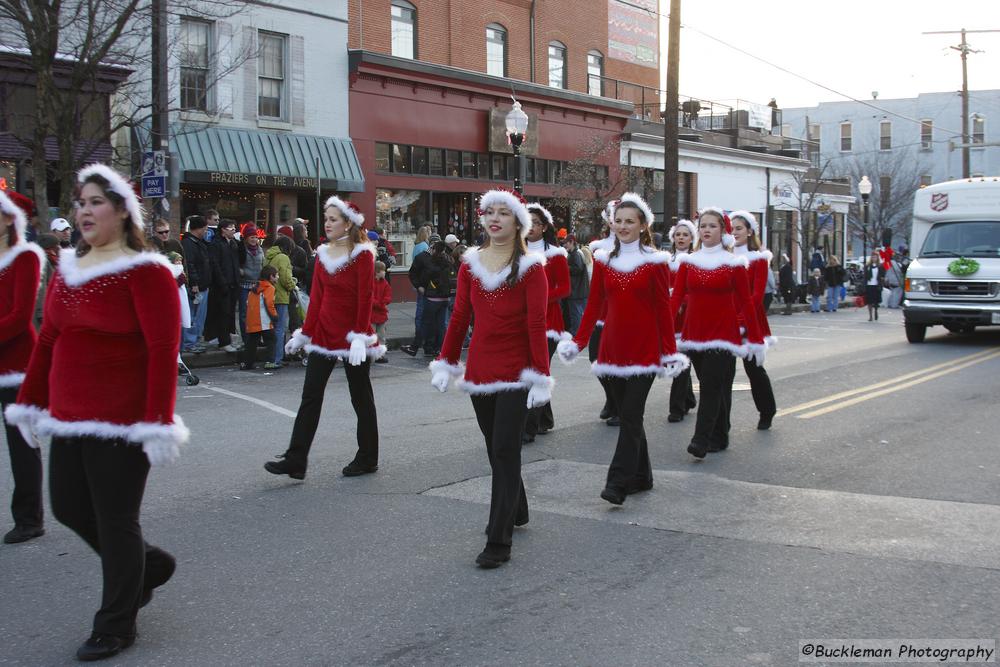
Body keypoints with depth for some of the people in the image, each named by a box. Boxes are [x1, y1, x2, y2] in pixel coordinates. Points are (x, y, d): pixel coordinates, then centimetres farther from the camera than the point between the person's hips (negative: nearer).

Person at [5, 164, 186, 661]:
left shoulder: (144, 271, -13)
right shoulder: (68, 267, 10)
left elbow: (163, 349, -17)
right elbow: (48, 340, 15)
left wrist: (158, 422, -21)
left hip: (121, 423, -8)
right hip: (69, 417, 8)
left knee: (115, 520, 4)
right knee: (69, 508, 15)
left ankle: (116, 625, 22)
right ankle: (147, 565, 38)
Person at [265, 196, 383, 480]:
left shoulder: (362, 254, -9)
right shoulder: (323, 253, 9)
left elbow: (365, 298, -14)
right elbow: (316, 297, 11)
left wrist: (360, 336, -21)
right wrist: (304, 334, 9)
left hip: (352, 335, -6)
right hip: (324, 333, 6)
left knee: (360, 396, 6)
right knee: (310, 395, 1)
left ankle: (367, 459, 19)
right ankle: (295, 460, 1)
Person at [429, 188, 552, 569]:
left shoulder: (530, 267, -6)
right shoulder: (470, 264, 7)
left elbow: (536, 324, -10)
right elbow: (460, 318, 10)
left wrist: (540, 377, -14)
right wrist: (445, 363, 7)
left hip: (516, 374, -5)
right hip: (480, 370, 5)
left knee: (504, 451, -7)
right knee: (496, 450, 15)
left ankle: (499, 543, -4)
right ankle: (516, 513, 37)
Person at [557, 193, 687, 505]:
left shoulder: (655, 261, -2)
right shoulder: (603, 260, 8)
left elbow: (663, 309, -2)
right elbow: (594, 305, 8)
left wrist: (670, 351, -4)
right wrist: (577, 341, 1)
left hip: (645, 348, -4)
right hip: (613, 347, 4)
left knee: (630, 415, -9)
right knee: (628, 414, 10)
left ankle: (618, 483, -8)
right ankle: (641, 477, 23)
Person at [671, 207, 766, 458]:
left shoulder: (734, 263, -2)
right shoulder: (688, 261, 5)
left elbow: (746, 302, -1)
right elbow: (676, 297, -1)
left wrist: (757, 340, -1)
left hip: (723, 333, -3)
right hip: (694, 333, 3)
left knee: (711, 387, -11)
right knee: (713, 387, 11)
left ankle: (701, 442, -12)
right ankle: (719, 437, 23)